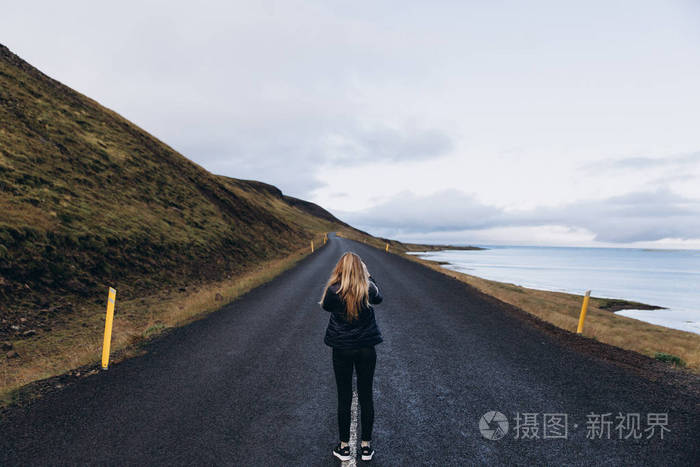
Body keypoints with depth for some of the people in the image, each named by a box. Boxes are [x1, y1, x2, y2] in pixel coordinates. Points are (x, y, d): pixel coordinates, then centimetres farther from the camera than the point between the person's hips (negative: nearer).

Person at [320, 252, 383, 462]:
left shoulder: (333, 291, -17)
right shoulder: (368, 289, -12)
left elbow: (325, 306, 6)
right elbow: (379, 298, 12)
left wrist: (334, 282, 5)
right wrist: (368, 276, 18)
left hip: (342, 350, -1)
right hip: (366, 348, 1)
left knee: (344, 398, 12)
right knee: (366, 397, 15)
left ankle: (344, 446, 27)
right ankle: (366, 446, 29)